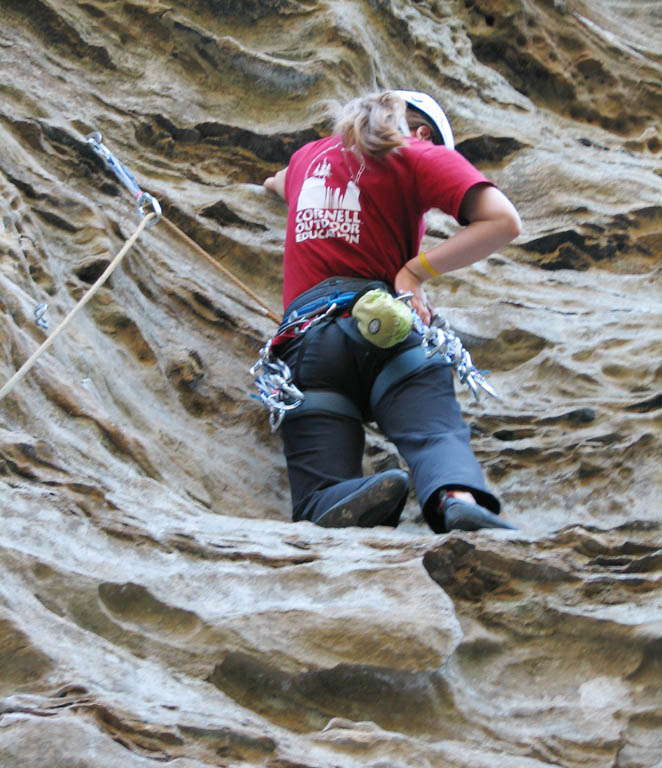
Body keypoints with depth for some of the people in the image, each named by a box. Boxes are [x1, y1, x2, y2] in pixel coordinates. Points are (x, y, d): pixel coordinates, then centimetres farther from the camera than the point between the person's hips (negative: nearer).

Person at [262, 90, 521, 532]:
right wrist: (416, 271, 6)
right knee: (437, 433, -23)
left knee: (319, 508, -10)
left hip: (304, 336, 3)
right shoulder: (421, 155, 14)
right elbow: (503, 221, -1)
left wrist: (275, 181, 81)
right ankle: (459, 499, -59)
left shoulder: (307, 157, 30)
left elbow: (279, 184, 57)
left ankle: (362, 500, -46)